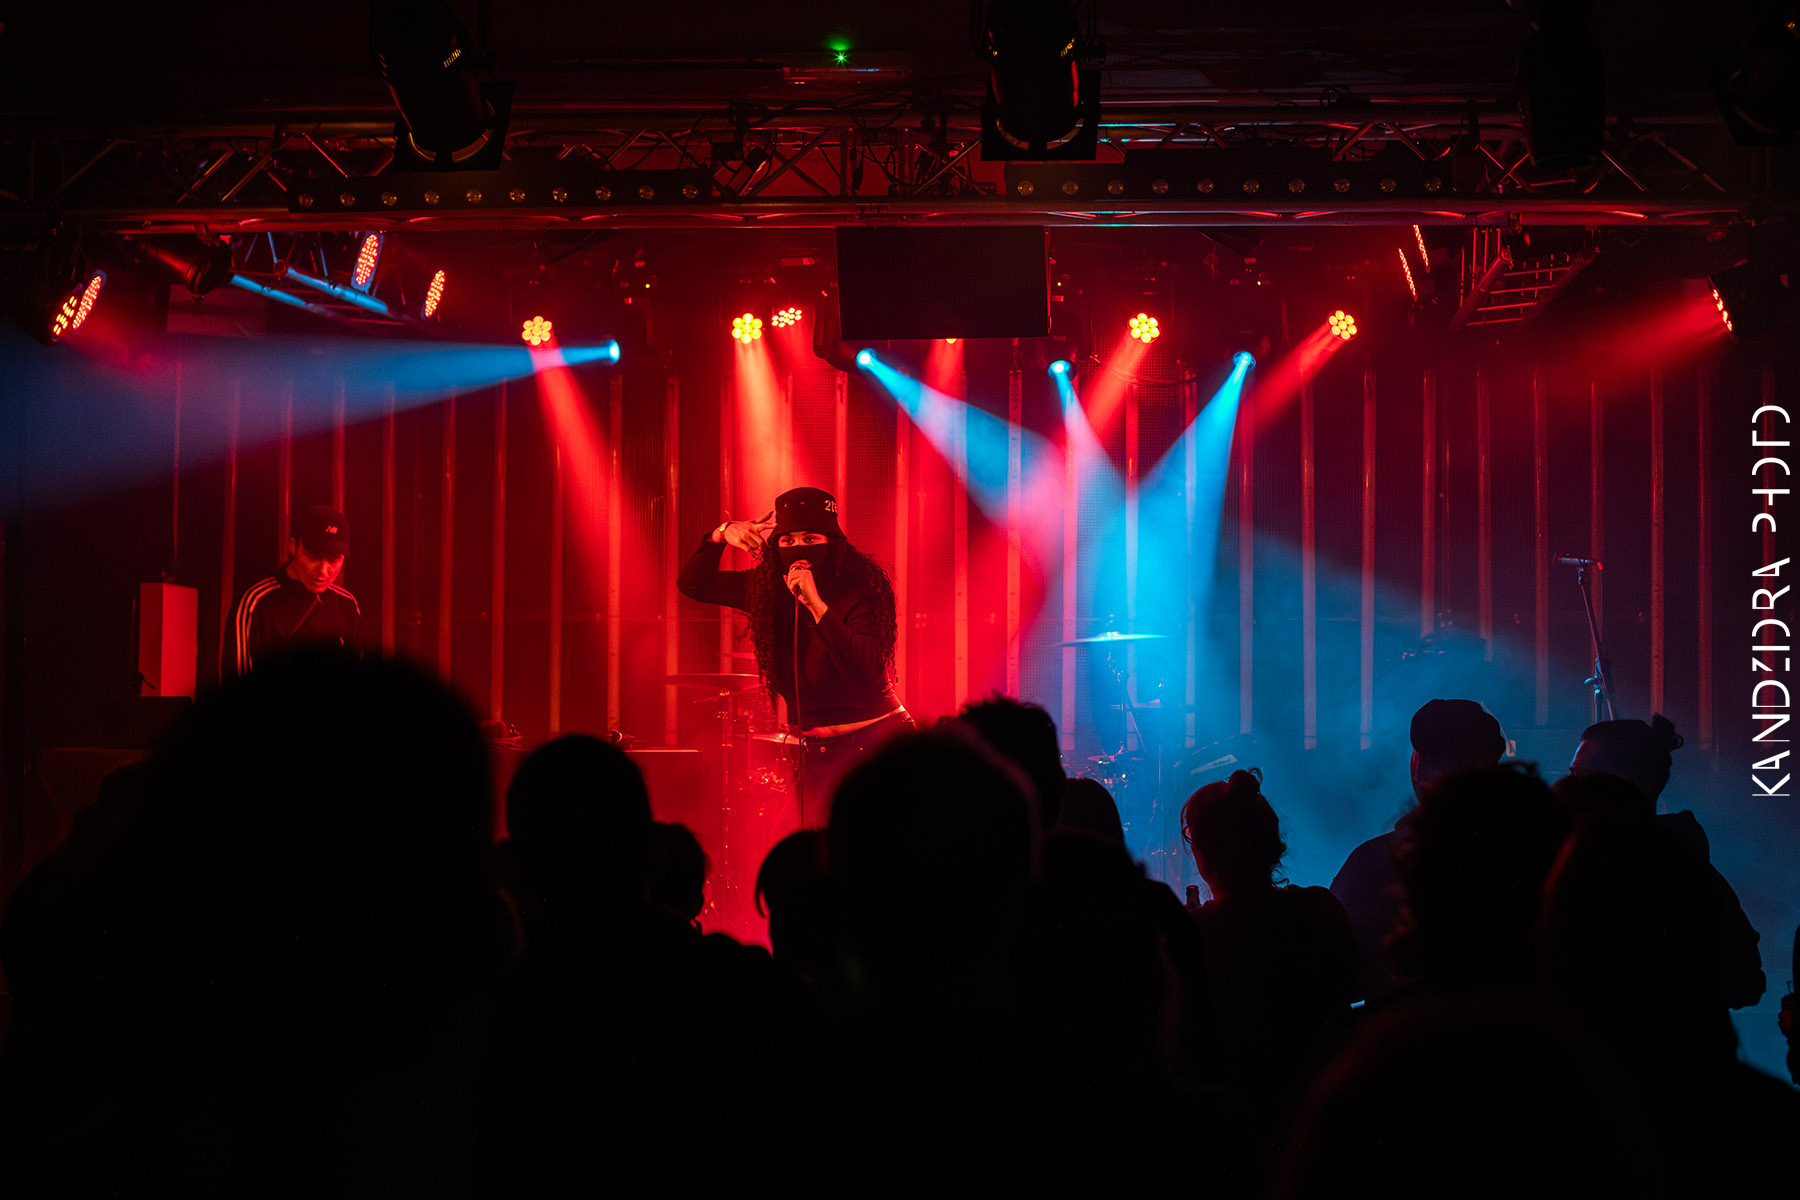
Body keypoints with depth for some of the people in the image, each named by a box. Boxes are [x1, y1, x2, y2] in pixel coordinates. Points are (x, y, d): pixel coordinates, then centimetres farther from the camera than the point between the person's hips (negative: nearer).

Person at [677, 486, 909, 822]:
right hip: (816, 753, 6)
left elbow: (865, 671, -30)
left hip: (876, 744, -6)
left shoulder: (861, 591, -16)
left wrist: (816, 604, -34)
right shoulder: (769, 591, 1)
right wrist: (721, 535, -10)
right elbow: (692, 583, 7)